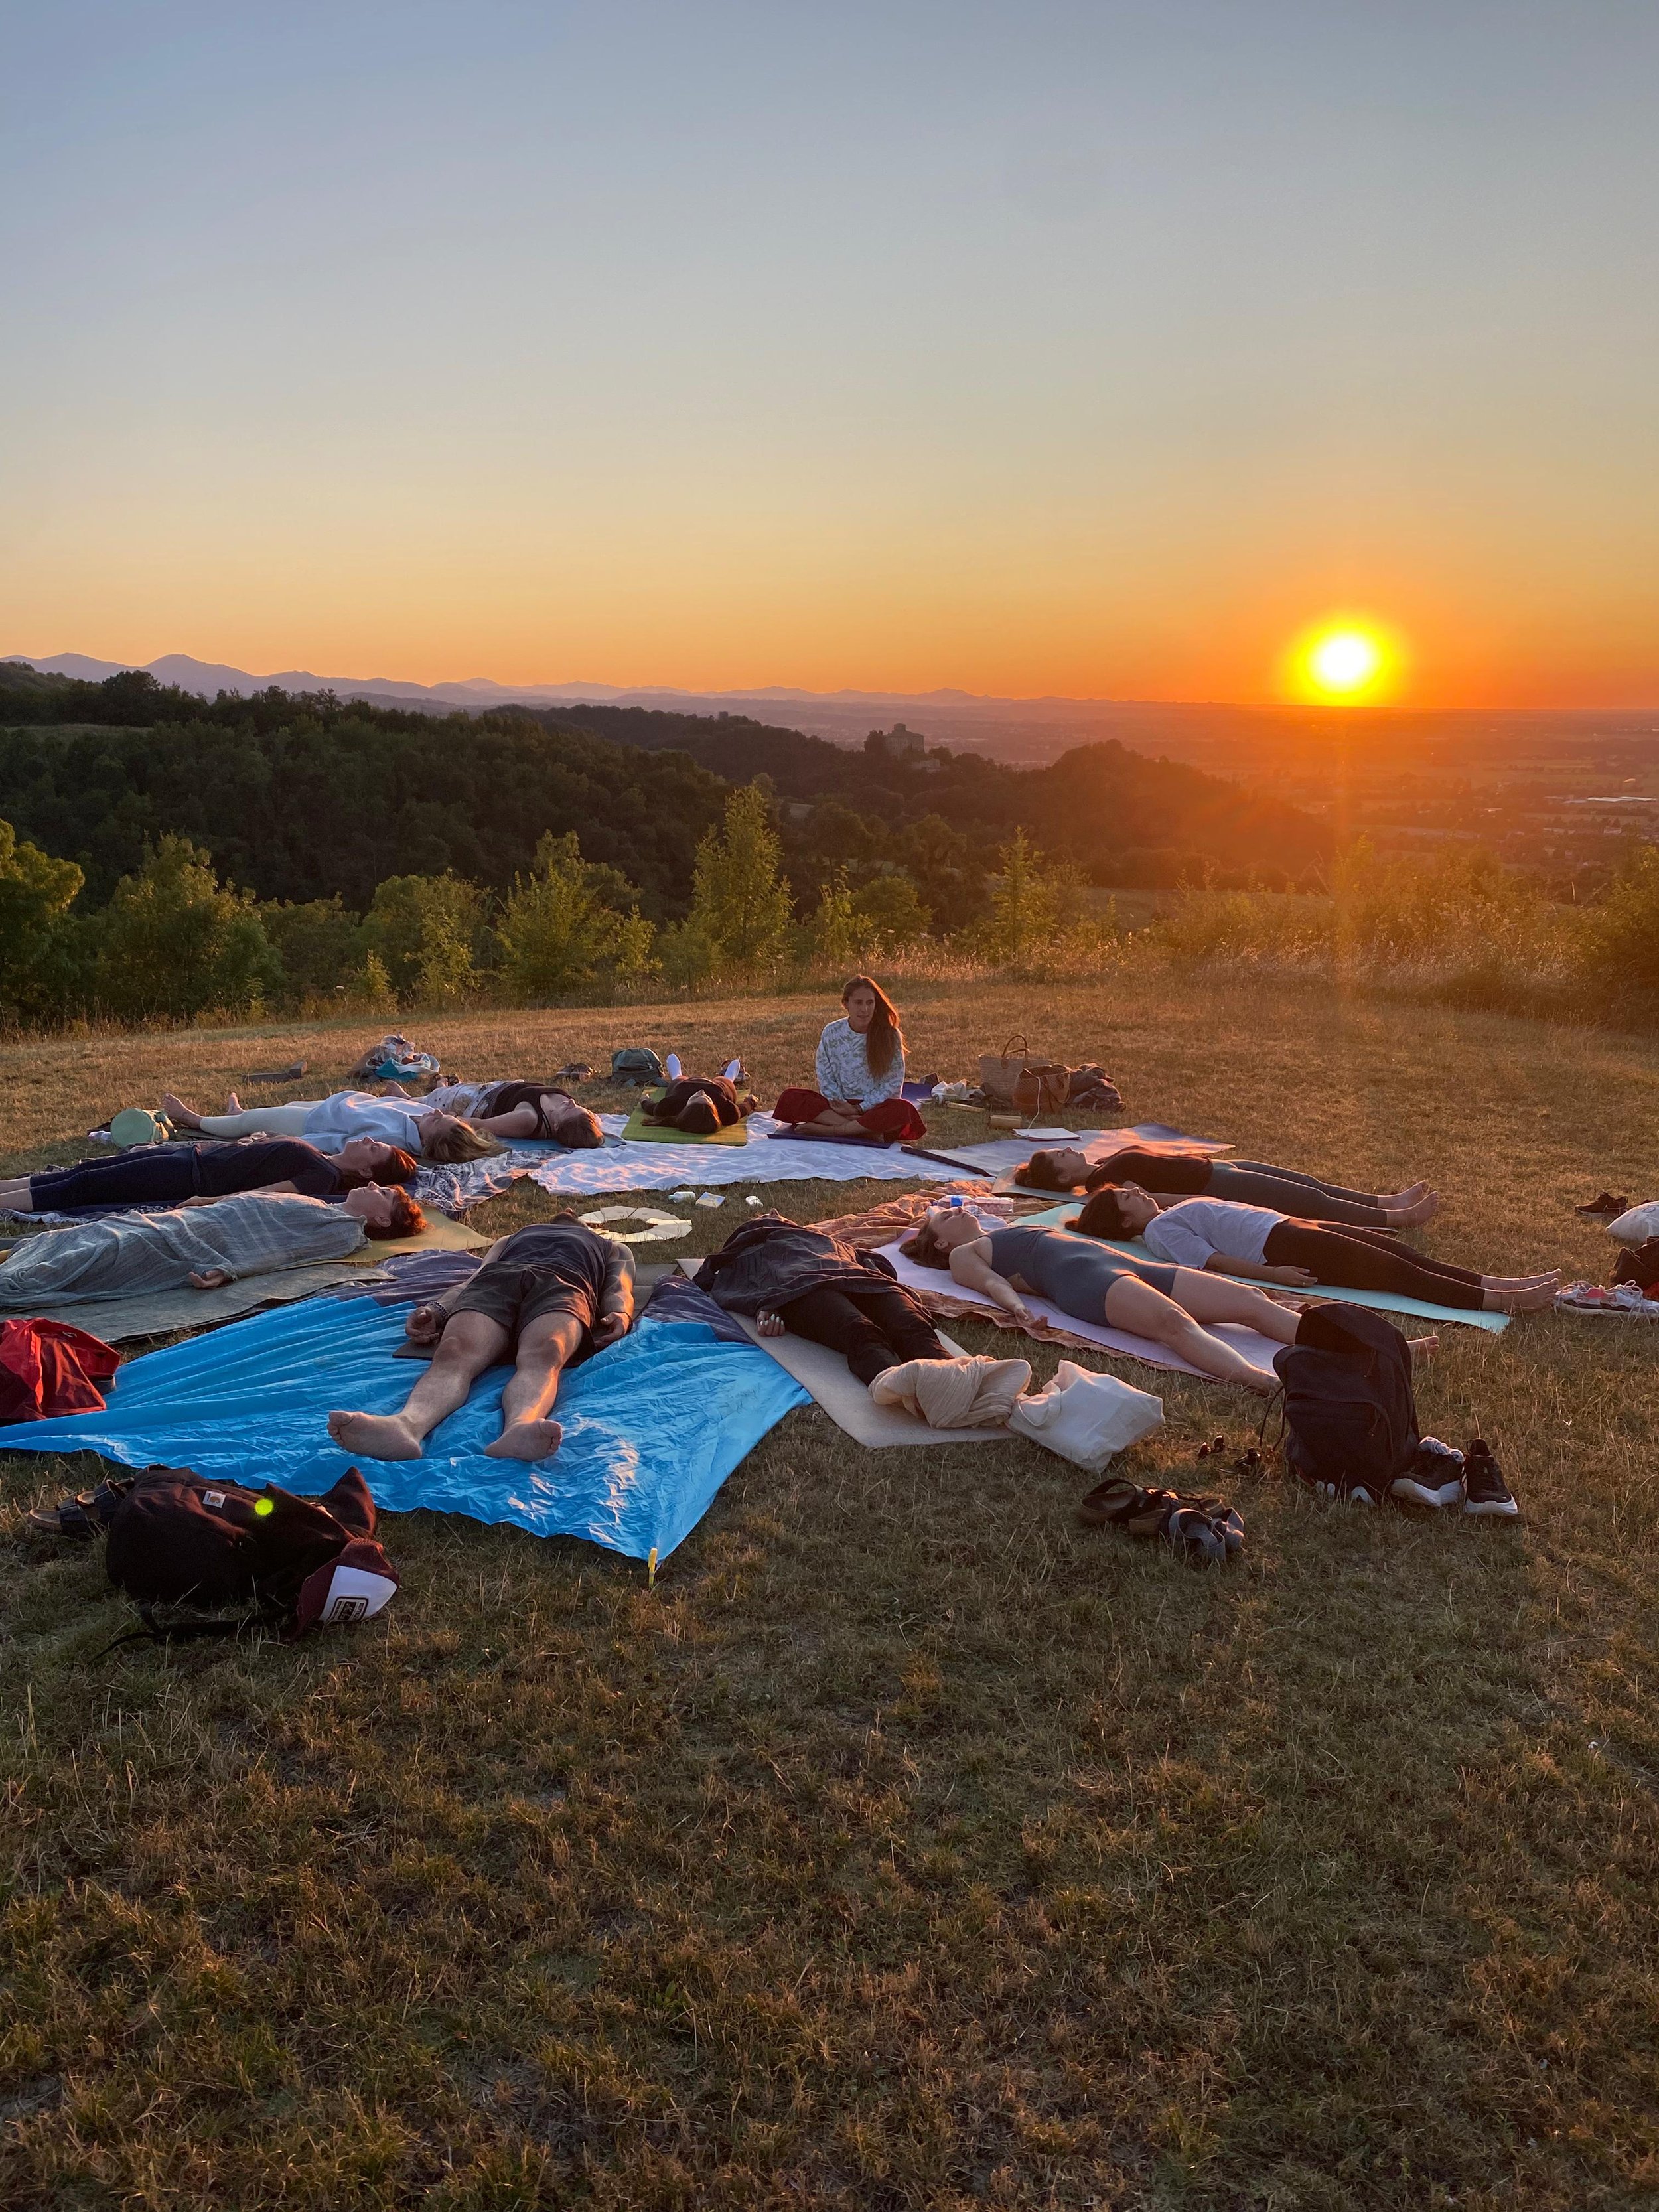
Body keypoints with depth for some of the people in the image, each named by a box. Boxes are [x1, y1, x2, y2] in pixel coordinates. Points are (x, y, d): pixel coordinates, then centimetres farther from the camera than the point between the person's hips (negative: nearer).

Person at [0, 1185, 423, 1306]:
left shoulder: (346, 1232, -1)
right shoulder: (320, 1207, 26)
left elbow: (278, 1253, -16)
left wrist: (227, 1272, -27)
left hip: (192, 1246, -8)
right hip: (179, 1223, 8)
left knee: (96, 1255, -20)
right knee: (62, 1243, -2)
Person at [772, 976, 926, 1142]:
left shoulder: (890, 1036, -4)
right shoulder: (832, 1033, 1)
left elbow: (893, 1084, -5)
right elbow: (826, 1079, 3)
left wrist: (858, 1109, -12)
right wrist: (842, 1108, -13)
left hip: (876, 1108, -2)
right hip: (841, 1105, 2)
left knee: (903, 1110, -37)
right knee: (790, 1098, -22)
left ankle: (827, 1130, -31)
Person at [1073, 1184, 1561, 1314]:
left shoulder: (1170, 1215, 22)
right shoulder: (1160, 1231, -6)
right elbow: (1216, 1260, -15)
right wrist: (1277, 1274, -22)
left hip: (1289, 1229, 10)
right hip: (1280, 1246, -10)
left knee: (1401, 1254, 0)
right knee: (1397, 1272, -14)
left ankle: (1506, 1284, -4)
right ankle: (1504, 1302, -16)